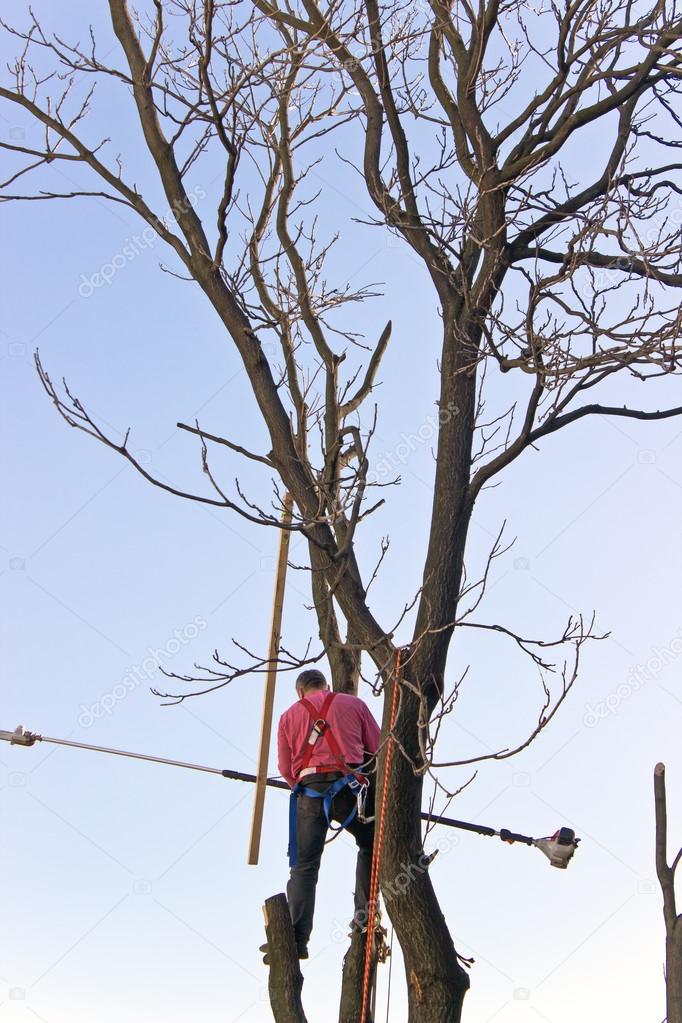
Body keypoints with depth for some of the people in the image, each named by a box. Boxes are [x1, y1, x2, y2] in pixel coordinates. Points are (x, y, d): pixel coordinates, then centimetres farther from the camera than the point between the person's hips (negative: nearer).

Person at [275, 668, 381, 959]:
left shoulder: (289, 715, 16)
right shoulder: (353, 704, 13)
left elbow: (285, 768, 12)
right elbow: (378, 749, 13)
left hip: (308, 791, 1)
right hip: (347, 786, -1)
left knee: (304, 866, 2)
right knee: (372, 846, 19)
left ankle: (297, 938, -9)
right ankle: (364, 912, 6)